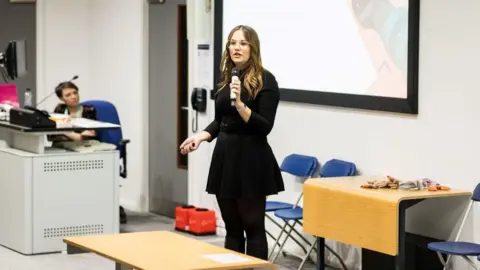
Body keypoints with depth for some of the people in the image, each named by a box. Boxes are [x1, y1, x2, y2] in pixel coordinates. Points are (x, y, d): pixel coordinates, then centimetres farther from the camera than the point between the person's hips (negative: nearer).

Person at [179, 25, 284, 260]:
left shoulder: (265, 80, -10)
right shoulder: (226, 78, 11)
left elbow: (265, 127, -15)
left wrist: (240, 104, -26)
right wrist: (201, 136, 2)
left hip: (251, 160, -7)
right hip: (225, 156, 7)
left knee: (253, 227, 0)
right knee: (232, 228, 11)